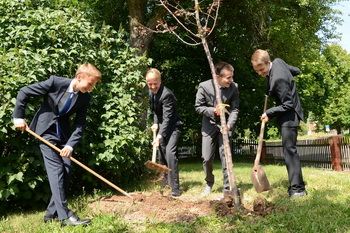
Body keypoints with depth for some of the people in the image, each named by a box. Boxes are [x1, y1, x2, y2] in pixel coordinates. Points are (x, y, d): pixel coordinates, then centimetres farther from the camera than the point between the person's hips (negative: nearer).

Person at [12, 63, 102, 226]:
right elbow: (24, 92, -12)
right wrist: (18, 117, -11)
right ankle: (64, 215, -12)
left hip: (63, 134, 5)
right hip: (46, 132, -5)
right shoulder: (55, 82, -20)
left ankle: (51, 213, 14)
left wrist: (70, 144, -18)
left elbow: (80, 124, -6)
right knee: (56, 170, -13)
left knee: (66, 171, 1)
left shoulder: (85, 97, -8)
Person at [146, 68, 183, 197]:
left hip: (172, 126, -9)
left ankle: (175, 188, -17)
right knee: (161, 155, 14)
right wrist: (155, 123, 1)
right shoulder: (151, 92, 1)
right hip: (162, 126, 9)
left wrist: (159, 136, -35)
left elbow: (167, 118, -30)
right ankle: (165, 182, 31)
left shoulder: (166, 94, -26)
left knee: (170, 153, -22)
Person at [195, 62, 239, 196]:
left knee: (225, 157, -6)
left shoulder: (234, 87, -11)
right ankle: (209, 183, 30)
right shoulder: (204, 86, -16)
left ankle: (228, 188, 5)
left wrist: (230, 124, -23)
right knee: (207, 158, 4)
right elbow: (198, 107, -7)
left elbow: (234, 109, -6)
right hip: (209, 126, 0)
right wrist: (213, 111, -24)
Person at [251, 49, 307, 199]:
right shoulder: (278, 61, -2)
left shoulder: (278, 79, -29)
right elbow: (296, 71, 14)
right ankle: (295, 185, 23)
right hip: (286, 114, 10)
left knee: (289, 149, -12)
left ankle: (297, 188, -8)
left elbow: (287, 105, -24)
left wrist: (269, 113, -17)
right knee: (289, 149, 14)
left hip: (289, 116, -10)